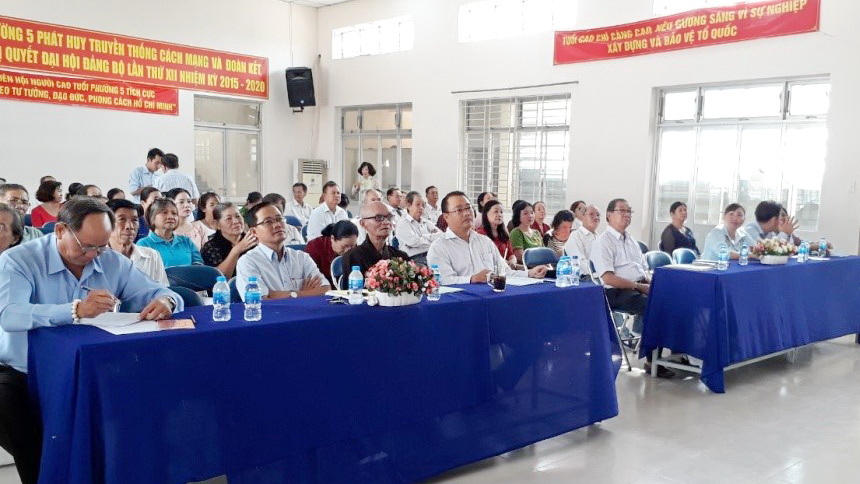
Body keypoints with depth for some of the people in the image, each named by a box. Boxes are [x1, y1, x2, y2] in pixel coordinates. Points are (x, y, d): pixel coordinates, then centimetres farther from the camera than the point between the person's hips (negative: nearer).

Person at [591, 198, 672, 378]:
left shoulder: (630, 239, 20)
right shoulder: (604, 241, -6)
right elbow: (608, 278, -16)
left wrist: (650, 284, -1)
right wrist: (640, 286, -16)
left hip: (640, 287, 8)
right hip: (617, 292, -8)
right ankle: (652, 362, -17)